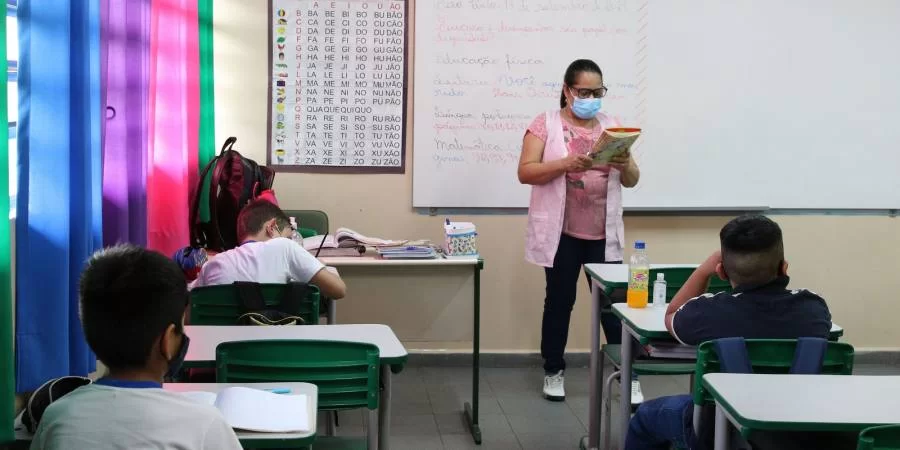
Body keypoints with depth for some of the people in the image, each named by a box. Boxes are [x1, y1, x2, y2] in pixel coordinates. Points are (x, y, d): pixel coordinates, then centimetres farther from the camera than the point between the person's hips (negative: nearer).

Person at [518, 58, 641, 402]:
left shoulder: (611, 126, 9)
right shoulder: (546, 123, -1)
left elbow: (631, 181, 9)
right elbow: (525, 172, -9)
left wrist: (625, 165, -14)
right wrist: (566, 164, -23)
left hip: (604, 234, 3)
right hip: (561, 232, -2)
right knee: (559, 300, 6)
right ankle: (553, 372, 20)